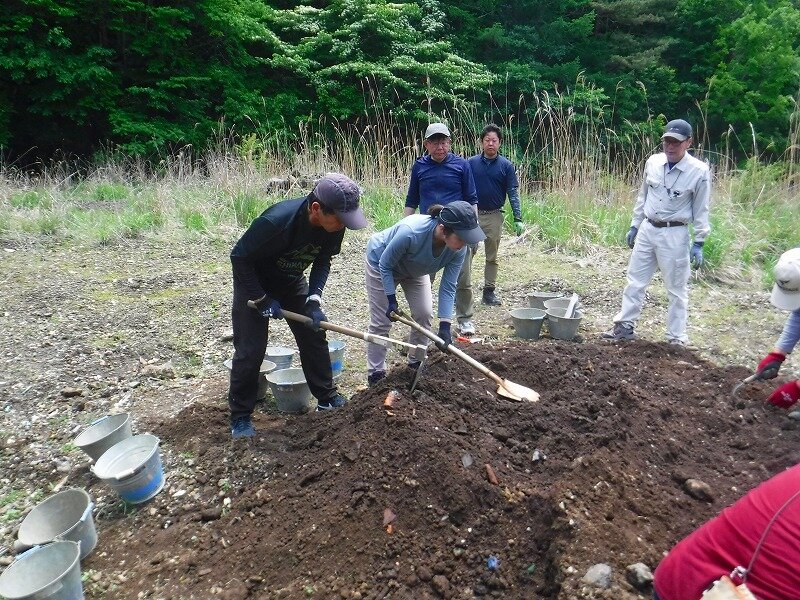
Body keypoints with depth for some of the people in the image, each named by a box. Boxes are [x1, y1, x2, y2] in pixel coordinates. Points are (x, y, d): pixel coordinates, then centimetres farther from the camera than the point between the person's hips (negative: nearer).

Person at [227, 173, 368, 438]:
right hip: (254, 281, -5)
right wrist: (262, 300, -22)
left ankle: (327, 397, 20)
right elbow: (239, 257, -25)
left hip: (291, 281, 5)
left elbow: (322, 262, -5)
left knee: (314, 335, 4)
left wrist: (314, 300, -18)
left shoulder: (334, 225, -21)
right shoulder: (276, 221, -39)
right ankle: (240, 416, 11)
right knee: (250, 349, -5)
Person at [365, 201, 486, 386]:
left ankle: (417, 363, 19)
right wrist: (392, 300, -25)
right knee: (381, 321, -4)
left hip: (414, 270, 5)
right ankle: (375, 374, 8)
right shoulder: (410, 232, -43)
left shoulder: (458, 249, -28)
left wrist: (445, 325, -27)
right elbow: (385, 265, -26)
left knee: (424, 314, -1)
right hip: (381, 264, -4)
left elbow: (448, 287, -20)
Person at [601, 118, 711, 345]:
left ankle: (677, 337, 16)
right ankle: (624, 326, 22)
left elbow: (700, 210, -6)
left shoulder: (699, 171, -12)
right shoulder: (653, 162, 0)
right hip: (647, 229, 5)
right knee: (635, 280, 11)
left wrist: (698, 243, -7)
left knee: (677, 289, 5)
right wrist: (634, 225, 13)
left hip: (675, 235, -4)